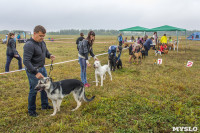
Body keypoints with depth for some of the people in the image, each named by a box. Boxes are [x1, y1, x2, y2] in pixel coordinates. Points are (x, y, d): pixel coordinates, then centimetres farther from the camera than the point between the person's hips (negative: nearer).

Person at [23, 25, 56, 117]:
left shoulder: (42, 42, 2)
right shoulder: (29, 45, -24)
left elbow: (46, 51, 20)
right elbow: (26, 61, -28)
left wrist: (50, 55, -4)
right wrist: (36, 73, -32)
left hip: (42, 68, 9)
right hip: (33, 70, -8)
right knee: (34, 90, 1)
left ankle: (45, 105, 36)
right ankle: (31, 110, 20)